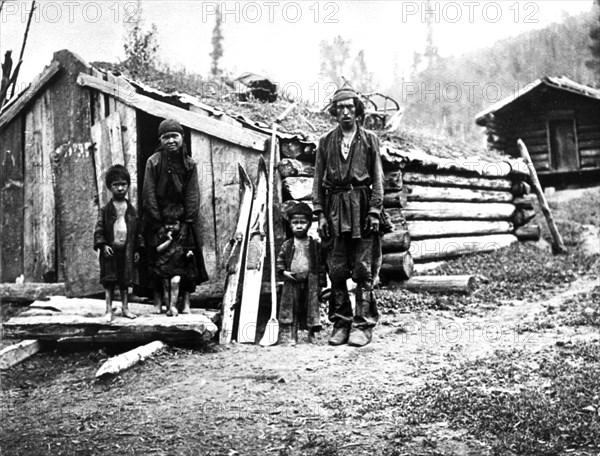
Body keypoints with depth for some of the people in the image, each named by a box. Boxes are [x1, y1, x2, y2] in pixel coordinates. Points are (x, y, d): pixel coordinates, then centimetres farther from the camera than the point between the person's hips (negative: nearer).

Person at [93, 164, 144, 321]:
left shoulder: (132, 210, 6)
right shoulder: (105, 210, -1)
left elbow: (137, 231, 8)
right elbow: (98, 230, -4)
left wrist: (137, 249, 5)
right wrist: (103, 245, -16)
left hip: (127, 250, 2)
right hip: (110, 250, -2)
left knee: (125, 281, 9)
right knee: (109, 281, 1)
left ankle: (125, 308, 19)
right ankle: (109, 310, 7)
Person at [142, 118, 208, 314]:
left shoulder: (189, 164, 2)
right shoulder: (153, 162, -3)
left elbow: (192, 195, -1)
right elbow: (149, 195, -6)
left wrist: (186, 222, -11)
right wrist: (160, 223, -12)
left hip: (184, 219, 2)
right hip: (158, 220, -1)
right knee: (157, 259, 1)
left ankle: (186, 300, 9)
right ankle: (158, 300, 10)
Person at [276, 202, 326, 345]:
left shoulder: (315, 245, 2)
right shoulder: (287, 245, 5)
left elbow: (321, 265, 2)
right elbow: (279, 262, 9)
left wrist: (321, 283, -2)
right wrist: (283, 272, -10)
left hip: (310, 283, 0)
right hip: (291, 282, 0)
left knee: (311, 308, 7)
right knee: (289, 309, 0)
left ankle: (312, 333, 19)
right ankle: (288, 336, 4)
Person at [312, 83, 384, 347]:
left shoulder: (369, 140, 7)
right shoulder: (326, 142, 11)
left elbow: (377, 179, 4)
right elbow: (318, 180, 10)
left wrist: (374, 211, -6)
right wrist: (320, 214, 1)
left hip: (361, 208, -2)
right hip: (335, 209, 2)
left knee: (363, 271, -2)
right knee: (336, 271, 4)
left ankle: (363, 325, 4)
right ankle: (341, 324, 12)